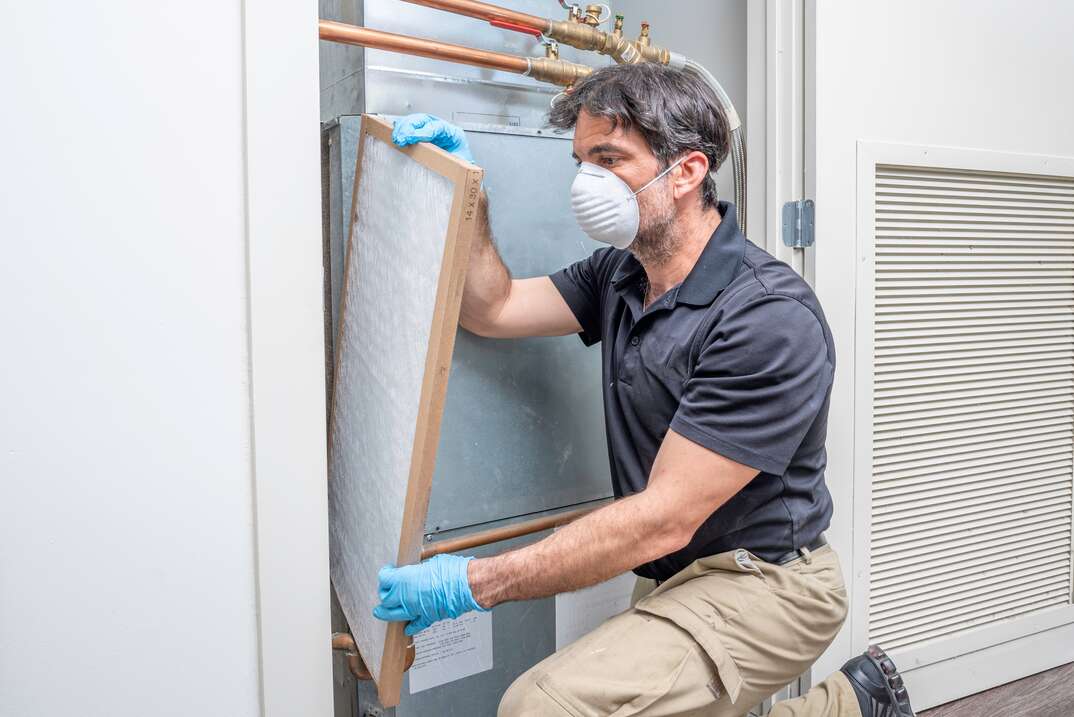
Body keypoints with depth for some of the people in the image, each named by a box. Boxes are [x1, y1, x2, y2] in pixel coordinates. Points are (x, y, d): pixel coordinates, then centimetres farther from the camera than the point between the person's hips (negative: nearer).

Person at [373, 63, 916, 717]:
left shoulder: (770, 318, -23)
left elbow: (664, 519, -25)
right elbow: (492, 309, 9)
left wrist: (478, 582, -22)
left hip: (761, 586, -8)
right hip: (672, 577, 8)